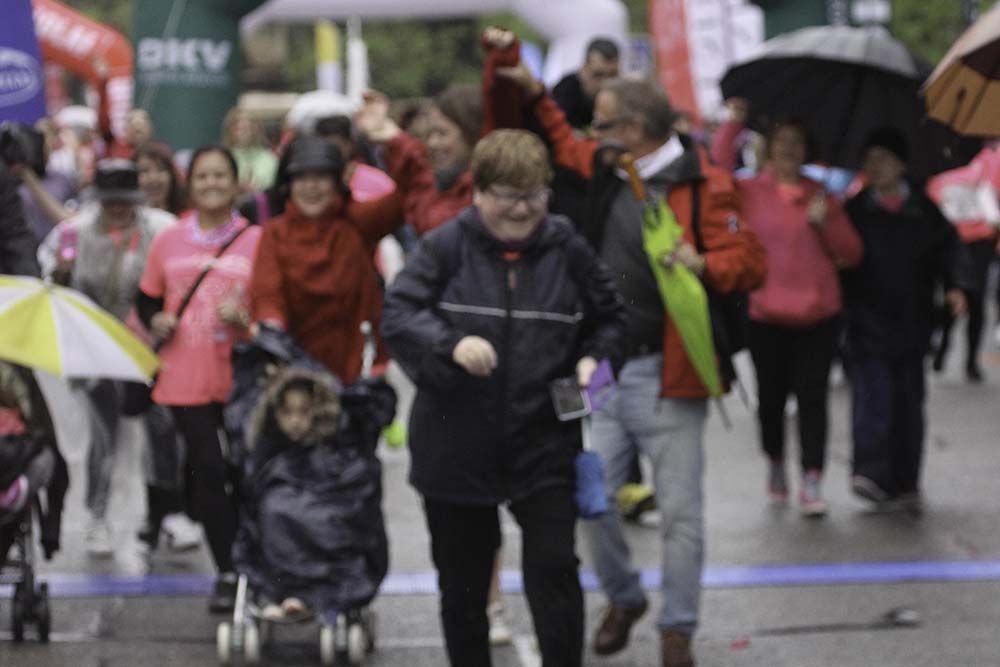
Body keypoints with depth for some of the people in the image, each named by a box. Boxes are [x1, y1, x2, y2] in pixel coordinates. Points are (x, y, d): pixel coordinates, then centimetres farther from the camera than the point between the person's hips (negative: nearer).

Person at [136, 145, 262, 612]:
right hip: (185, 377, 2)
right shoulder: (168, 241, 6)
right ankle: (227, 571, 5)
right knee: (207, 472, -2)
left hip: (241, 376, -1)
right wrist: (156, 322, -6)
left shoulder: (256, 240, -1)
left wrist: (246, 319, -19)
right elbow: (147, 300, 15)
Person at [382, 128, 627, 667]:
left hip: (543, 445, 0)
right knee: (462, 582, 13)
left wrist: (593, 359, -6)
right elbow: (397, 314, -14)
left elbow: (609, 319, 14)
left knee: (553, 570, -7)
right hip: (457, 448, 0)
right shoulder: (446, 247, -6)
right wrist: (452, 344, -30)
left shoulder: (567, 251, 1)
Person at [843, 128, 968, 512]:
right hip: (868, 322, -2)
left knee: (909, 401, 6)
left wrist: (952, 286, -6)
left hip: (911, 320, 2)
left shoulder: (924, 211, 6)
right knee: (872, 394, -15)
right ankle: (872, 474, -19)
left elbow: (946, 249, 9)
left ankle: (906, 483, 14)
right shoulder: (855, 210, 3)